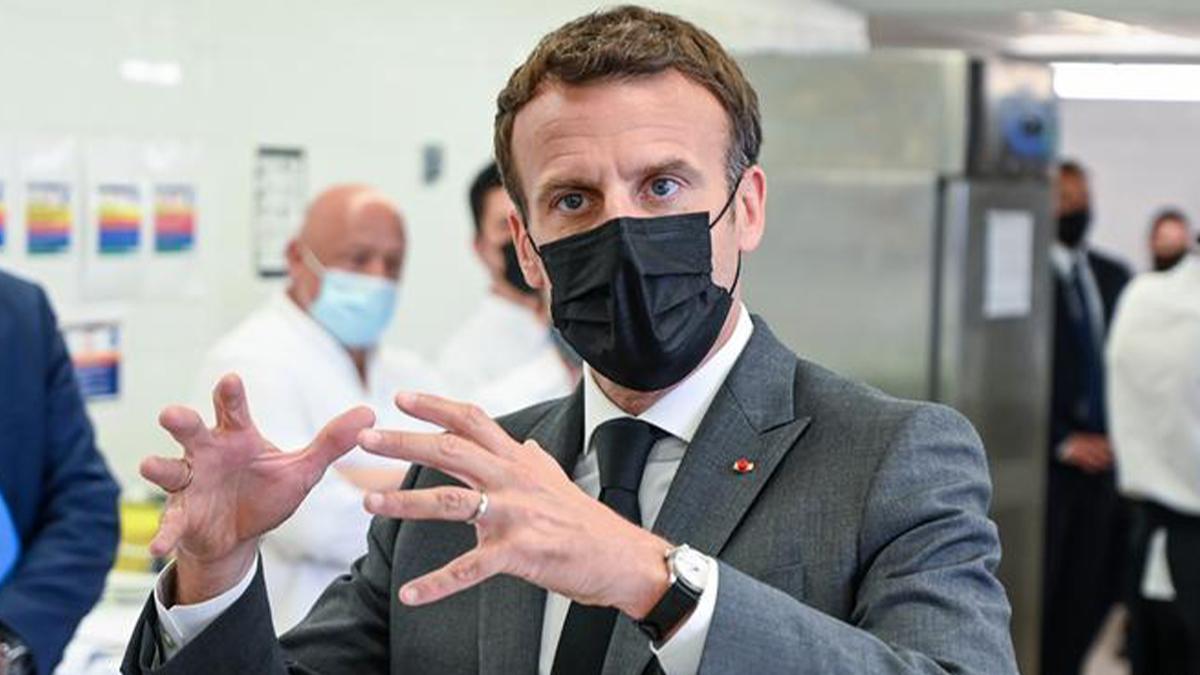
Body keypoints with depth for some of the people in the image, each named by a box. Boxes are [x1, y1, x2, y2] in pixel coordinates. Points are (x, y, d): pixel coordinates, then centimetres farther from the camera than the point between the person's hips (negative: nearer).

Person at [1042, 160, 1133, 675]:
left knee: (1088, 596, 7)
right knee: (1034, 598, -3)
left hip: (1103, 458, 6)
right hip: (1046, 461, -6)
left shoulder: (1114, 277, 13)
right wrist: (1064, 442, -10)